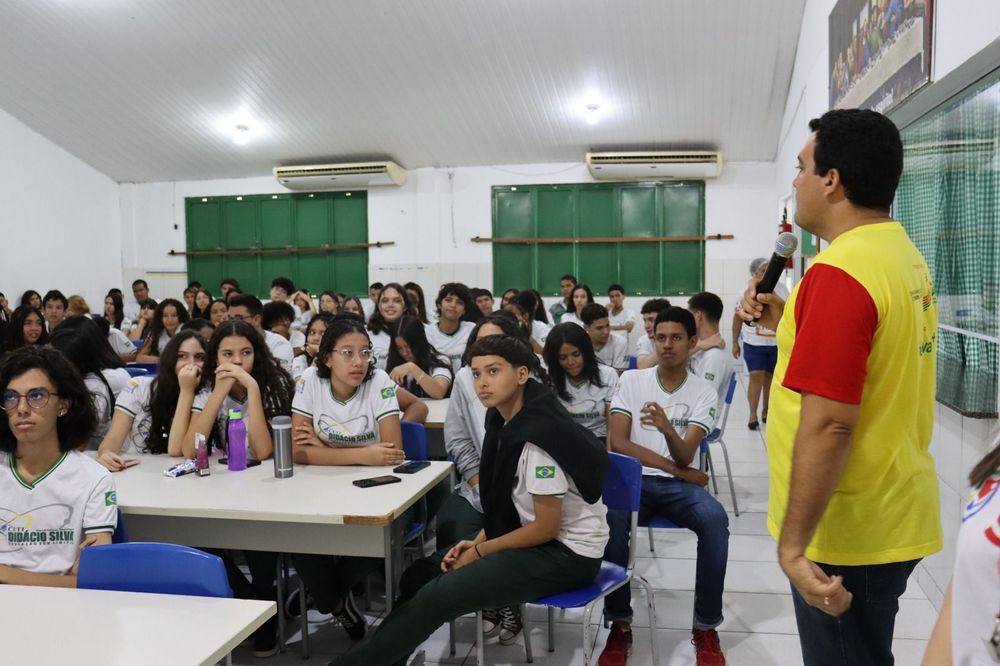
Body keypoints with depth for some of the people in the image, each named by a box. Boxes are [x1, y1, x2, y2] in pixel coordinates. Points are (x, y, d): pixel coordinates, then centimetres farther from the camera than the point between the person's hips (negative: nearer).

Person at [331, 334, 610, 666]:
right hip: (539, 538, 9)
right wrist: (476, 542, 1)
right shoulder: (507, 420, 2)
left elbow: (546, 527, -21)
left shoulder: (539, 435, -25)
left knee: (438, 594, -16)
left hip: (567, 552, -8)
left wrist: (479, 552, -10)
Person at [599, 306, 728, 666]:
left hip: (679, 484, 1)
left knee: (715, 519, -32)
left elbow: (685, 456, -11)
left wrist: (667, 428, -34)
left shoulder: (704, 392, 1)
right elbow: (617, 443, -7)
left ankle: (705, 626, -14)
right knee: (612, 517, -34)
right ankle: (620, 624, -19)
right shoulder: (630, 380, 2)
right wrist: (673, 467, -11)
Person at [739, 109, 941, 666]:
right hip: (894, 515, 10)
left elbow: (828, 425, -28)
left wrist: (793, 544, -23)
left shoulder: (839, 273, -24)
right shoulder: (905, 256, 8)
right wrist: (788, 322, 11)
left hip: (847, 530, -9)